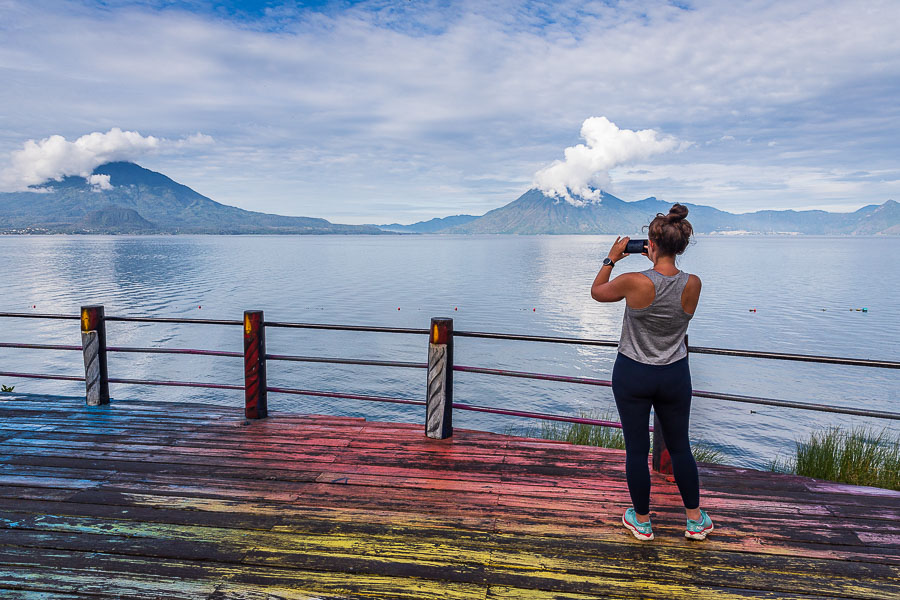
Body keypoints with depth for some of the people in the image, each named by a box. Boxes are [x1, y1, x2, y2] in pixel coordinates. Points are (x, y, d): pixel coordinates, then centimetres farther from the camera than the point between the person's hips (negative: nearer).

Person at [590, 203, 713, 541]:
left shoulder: (634, 282, -20)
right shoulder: (693, 285, -11)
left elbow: (597, 291, -1)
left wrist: (611, 260, 9)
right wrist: (660, 261, 11)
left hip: (633, 374, -3)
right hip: (675, 376, 3)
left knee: (637, 450, 11)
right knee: (679, 447, 20)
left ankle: (641, 522, 27)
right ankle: (696, 521, 33)